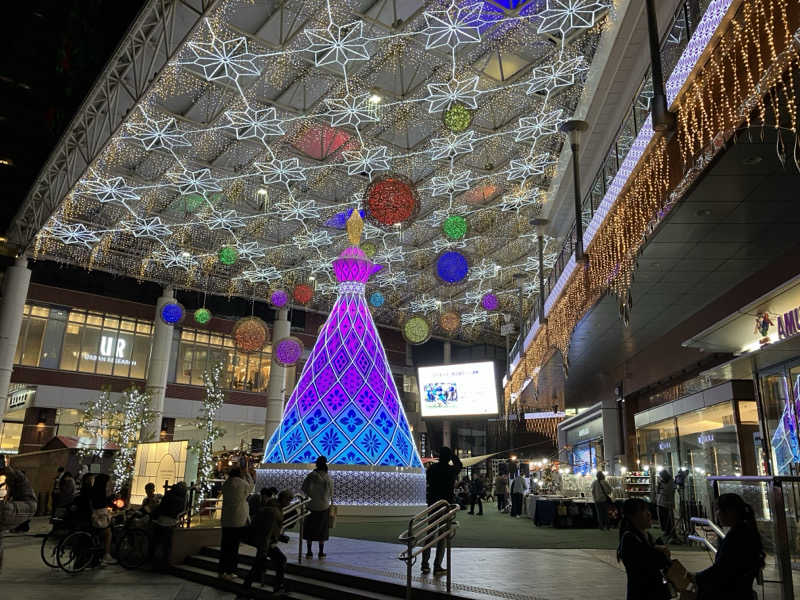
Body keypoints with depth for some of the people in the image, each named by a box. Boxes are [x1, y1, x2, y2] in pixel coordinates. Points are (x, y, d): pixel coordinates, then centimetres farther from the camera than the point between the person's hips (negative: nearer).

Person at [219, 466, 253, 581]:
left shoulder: (226, 483, 4)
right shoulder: (243, 483, -12)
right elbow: (250, 486, 10)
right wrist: (246, 473, 17)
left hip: (226, 521, 5)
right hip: (239, 521, -5)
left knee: (225, 546, 12)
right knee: (234, 547, 1)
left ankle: (222, 571, 20)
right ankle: (229, 572, 5)